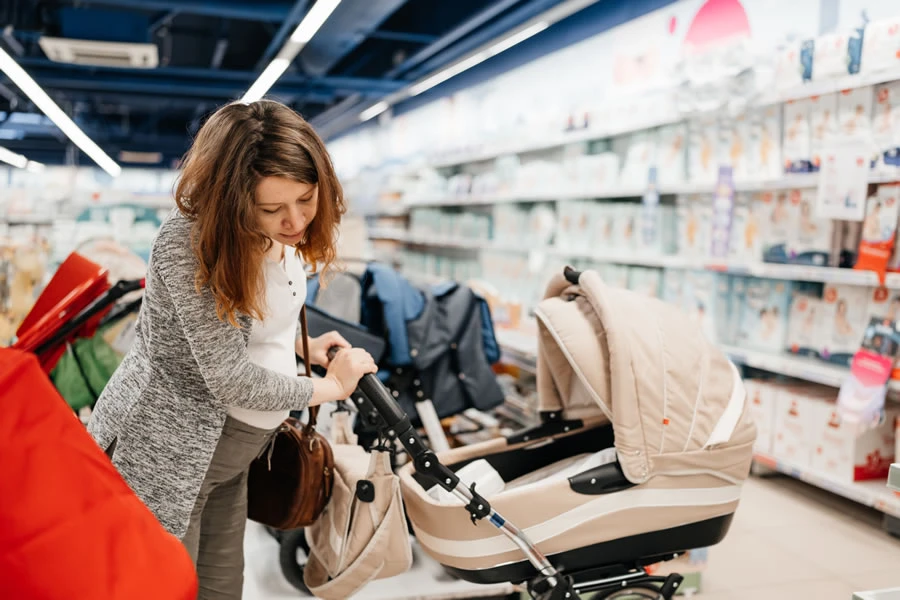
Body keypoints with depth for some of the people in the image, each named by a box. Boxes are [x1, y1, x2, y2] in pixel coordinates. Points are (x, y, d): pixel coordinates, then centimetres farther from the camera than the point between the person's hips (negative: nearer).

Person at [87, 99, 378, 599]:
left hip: (236, 449, 7)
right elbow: (231, 378, -25)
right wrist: (330, 386, -13)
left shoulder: (285, 235, -3)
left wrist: (304, 346, 0)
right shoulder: (188, 243, -26)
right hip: (169, 452, -7)